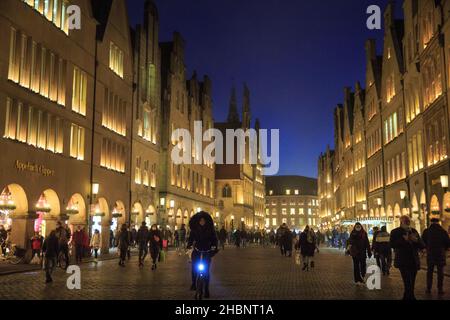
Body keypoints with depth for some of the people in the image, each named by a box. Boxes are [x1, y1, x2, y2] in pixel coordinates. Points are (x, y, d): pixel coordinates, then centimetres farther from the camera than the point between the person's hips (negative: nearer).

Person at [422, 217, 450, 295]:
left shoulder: (426, 231, -2)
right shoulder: (443, 231, -6)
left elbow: (423, 242, 2)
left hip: (430, 254, 1)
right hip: (440, 254, -1)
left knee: (429, 271, 10)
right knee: (440, 272, 4)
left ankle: (428, 289, 11)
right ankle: (440, 289, 3)